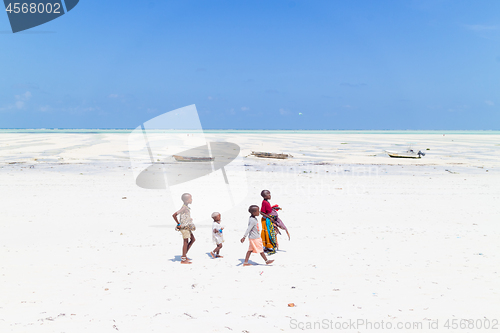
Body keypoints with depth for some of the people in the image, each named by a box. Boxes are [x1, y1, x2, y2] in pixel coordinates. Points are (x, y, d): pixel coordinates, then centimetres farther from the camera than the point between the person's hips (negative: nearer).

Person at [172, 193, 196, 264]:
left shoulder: (186, 207, 9)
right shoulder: (184, 208, -19)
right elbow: (174, 215, -26)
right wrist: (178, 224, -19)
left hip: (187, 227, 10)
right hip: (184, 227, -10)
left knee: (193, 239, 15)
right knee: (186, 242, -3)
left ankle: (184, 255, 20)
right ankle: (183, 259, 5)